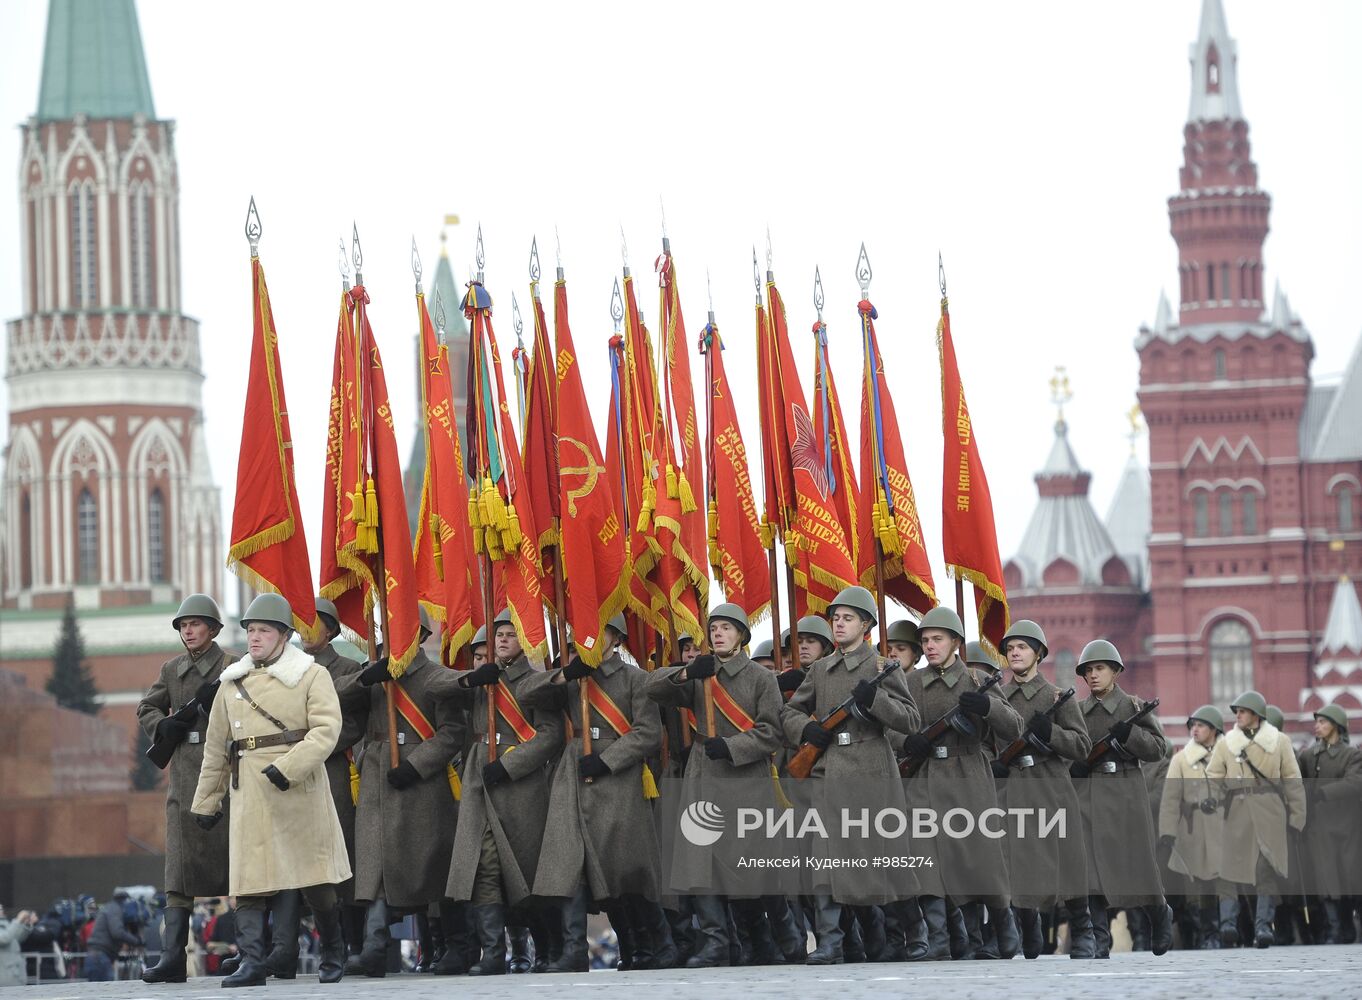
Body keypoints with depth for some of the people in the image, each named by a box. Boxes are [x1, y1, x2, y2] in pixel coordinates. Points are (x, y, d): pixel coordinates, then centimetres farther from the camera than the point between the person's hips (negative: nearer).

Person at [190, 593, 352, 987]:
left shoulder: (312, 675, 1)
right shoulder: (232, 683, 14)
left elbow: (326, 730, -11)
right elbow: (216, 747, 19)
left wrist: (287, 768, -22)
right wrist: (206, 802, 19)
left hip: (300, 789, -3)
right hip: (249, 793, 3)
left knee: (316, 881, 4)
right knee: (248, 878, -8)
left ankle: (333, 955, 22)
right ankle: (251, 963, -11)